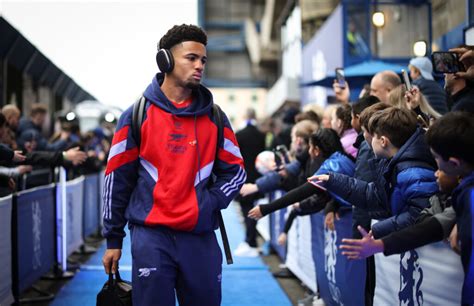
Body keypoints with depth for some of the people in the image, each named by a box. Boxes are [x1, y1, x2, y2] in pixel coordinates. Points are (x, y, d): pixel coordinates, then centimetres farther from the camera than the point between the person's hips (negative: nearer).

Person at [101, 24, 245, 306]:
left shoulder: (214, 118, 8)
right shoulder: (137, 115, 1)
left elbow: (235, 171, 13)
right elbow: (118, 178, 3)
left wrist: (211, 202, -6)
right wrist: (114, 239, 3)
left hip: (201, 238, 3)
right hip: (151, 237, -2)